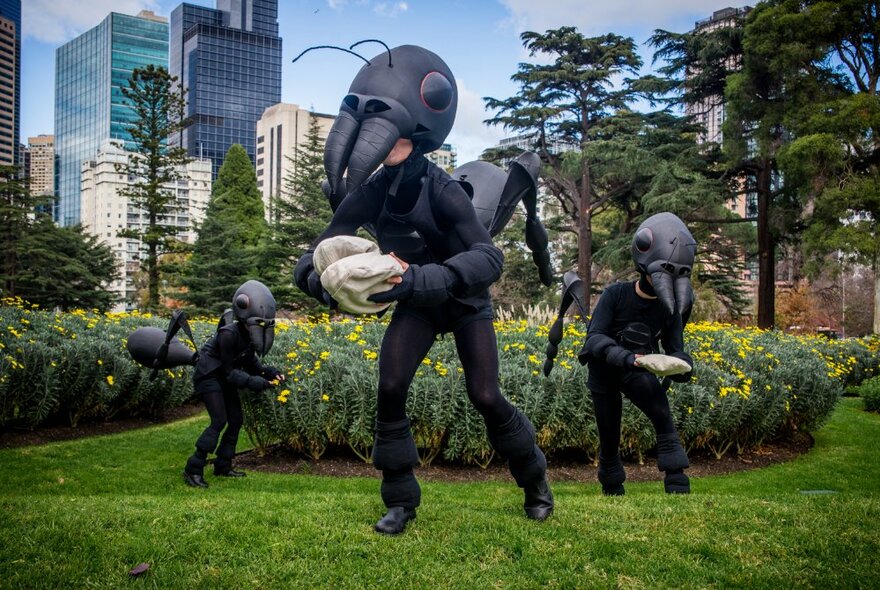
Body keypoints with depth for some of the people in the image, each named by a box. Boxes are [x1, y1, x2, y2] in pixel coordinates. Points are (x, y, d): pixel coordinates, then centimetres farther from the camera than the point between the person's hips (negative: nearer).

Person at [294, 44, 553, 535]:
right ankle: (401, 500, 8)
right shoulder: (371, 194, -17)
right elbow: (324, 247, -14)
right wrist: (317, 278, -39)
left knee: (485, 398, -8)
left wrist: (421, 278, -56)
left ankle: (535, 480, 21)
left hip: (465, 301, -4)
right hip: (417, 305, 4)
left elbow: (489, 258, -41)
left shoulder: (441, 190, -31)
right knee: (390, 391, -11)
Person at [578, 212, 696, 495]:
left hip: (638, 371, 2)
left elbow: (675, 349, -7)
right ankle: (612, 491, 34)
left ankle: (679, 489, -17)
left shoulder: (669, 307, -11)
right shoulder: (615, 295, -23)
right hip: (604, 374, -2)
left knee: (664, 419, -23)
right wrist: (626, 357, -45)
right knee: (609, 440, 8)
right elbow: (594, 339, -28)